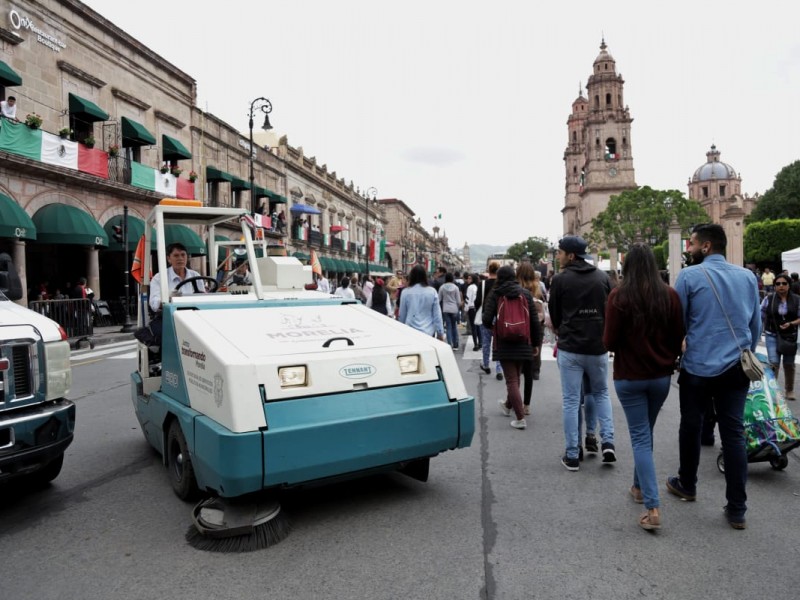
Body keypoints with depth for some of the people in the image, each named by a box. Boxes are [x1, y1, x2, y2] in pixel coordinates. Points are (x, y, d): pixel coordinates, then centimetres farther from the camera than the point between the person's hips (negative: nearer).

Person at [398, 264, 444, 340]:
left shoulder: (406, 292, -3)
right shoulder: (432, 292, -2)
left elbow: (402, 315, 6)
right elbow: (437, 315, 2)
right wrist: (440, 333, 10)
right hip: (428, 332, 1)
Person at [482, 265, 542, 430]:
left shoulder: (495, 295, -5)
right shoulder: (525, 294, 3)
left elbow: (486, 320, -14)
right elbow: (534, 321, 1)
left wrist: (493, 327, 9)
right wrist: (536, 343, 9)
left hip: (504, 344, -3)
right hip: (523, 343, 3)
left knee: (511, 380, 2)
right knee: (516, 377, 20)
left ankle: (520, 418, -4)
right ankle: (508, 405, 43)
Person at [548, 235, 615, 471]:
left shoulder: (560, 279, -7)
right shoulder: (602, 277, 4)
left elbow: (554, 314, 3)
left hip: (570, 348, -3)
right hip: (598, 347, 3)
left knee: (571, 401, 4)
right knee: (601, 393, 22)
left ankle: (572, 455, 9)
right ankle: (608, 442, 9)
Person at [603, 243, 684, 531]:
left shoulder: (619, 295, -14)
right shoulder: (670, 295, -5)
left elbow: (609, 342, -13)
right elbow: (678, 338, 2)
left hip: (629, 377, -3)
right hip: (661, 376, 4)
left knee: (640, 437, 3)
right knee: (646, 432, 21)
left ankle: (653, 507, -4)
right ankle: (639, 486, 37)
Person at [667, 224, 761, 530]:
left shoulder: (689, 275, -8)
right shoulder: (747, 277, 6)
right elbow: (756, 325, 12)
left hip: (698, 368, -3)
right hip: (736, 369, 4)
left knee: (691, 427, 14)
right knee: (734, 433, 7)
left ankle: (687, 485, 32)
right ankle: (737, 509, 10)